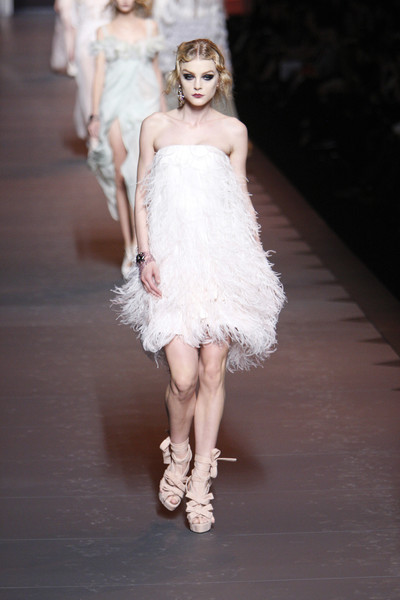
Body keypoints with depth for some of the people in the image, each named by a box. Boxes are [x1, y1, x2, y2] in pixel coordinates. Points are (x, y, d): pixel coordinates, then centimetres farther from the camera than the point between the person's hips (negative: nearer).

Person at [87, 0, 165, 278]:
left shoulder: (150, 27, 11)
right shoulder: (106, 31, 8)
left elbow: (156, 68, 16)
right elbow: (100, 73, 5)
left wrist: (163, 108, 15)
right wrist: (95, 115, 0)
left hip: (145, 104, 0)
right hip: (115, 106, 0)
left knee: (140, 172, -15)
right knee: (120, 177, -1)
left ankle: (138, 242, -10)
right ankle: (129, 248, 7)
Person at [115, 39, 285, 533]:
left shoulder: (233, 132, 8)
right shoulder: (156, 127, 9)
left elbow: (242, 198, 14)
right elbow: (142, 196, 10)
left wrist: (256, 257, 8)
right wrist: (145, 256, -1)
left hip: (223, 259, 1)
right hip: (172, 260, -1)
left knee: (213, 371, -1)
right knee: (183, 375, -12)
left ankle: (201, 478, 12)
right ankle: (177, 453, 17)